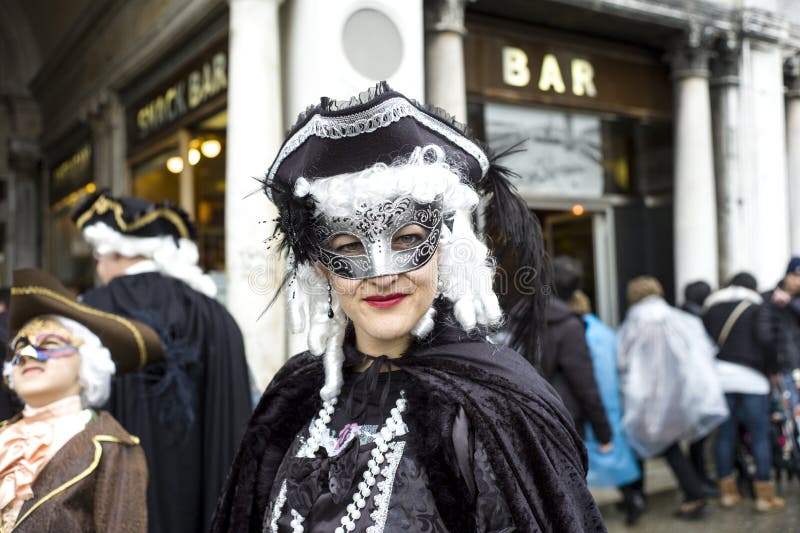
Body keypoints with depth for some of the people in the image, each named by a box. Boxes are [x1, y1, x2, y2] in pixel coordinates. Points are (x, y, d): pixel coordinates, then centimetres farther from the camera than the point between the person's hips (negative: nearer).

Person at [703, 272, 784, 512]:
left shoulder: (711, 309, 12)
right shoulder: (758, 308, -1)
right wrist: (772, 370, 5)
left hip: (719, 375, 4)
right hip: (752, 378, -4)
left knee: (725, 435, 8)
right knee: (760, 436, 3)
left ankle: (727, 492, 14)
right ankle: (765, 496, 7)